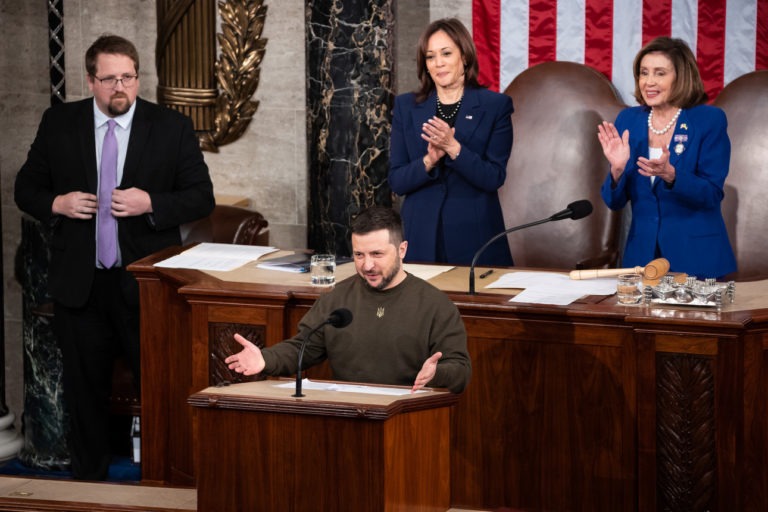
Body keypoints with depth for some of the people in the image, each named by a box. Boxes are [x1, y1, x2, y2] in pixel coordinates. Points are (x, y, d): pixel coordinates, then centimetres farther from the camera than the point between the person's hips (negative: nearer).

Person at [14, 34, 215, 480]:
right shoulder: (59, 124, 3)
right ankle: (89, 478, 24)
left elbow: (202, 198, -2)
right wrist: (56, 204, -12)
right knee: (85, 388, 11)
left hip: (146, 284, -2)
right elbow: (26, 188, 10)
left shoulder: (172, 128, -2)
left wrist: (151, 204, -19)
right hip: (80, 284, 2)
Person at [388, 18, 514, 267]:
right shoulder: (406, 106, 6)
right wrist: (429, 160, -16)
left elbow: (494, 178, -7)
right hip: (421, 237, 2)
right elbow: (396, 181, 3)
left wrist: (453, 148, -20)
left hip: (475, 237, -2)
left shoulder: (496, 105, -1)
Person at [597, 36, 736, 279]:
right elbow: (615, 202, 3)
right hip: (642, 255, 3)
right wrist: (617, 169, -18)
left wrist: (670, 175, -28)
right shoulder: (628, 120, 3)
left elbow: (711, 195, -12)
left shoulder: (709, 120, -7)